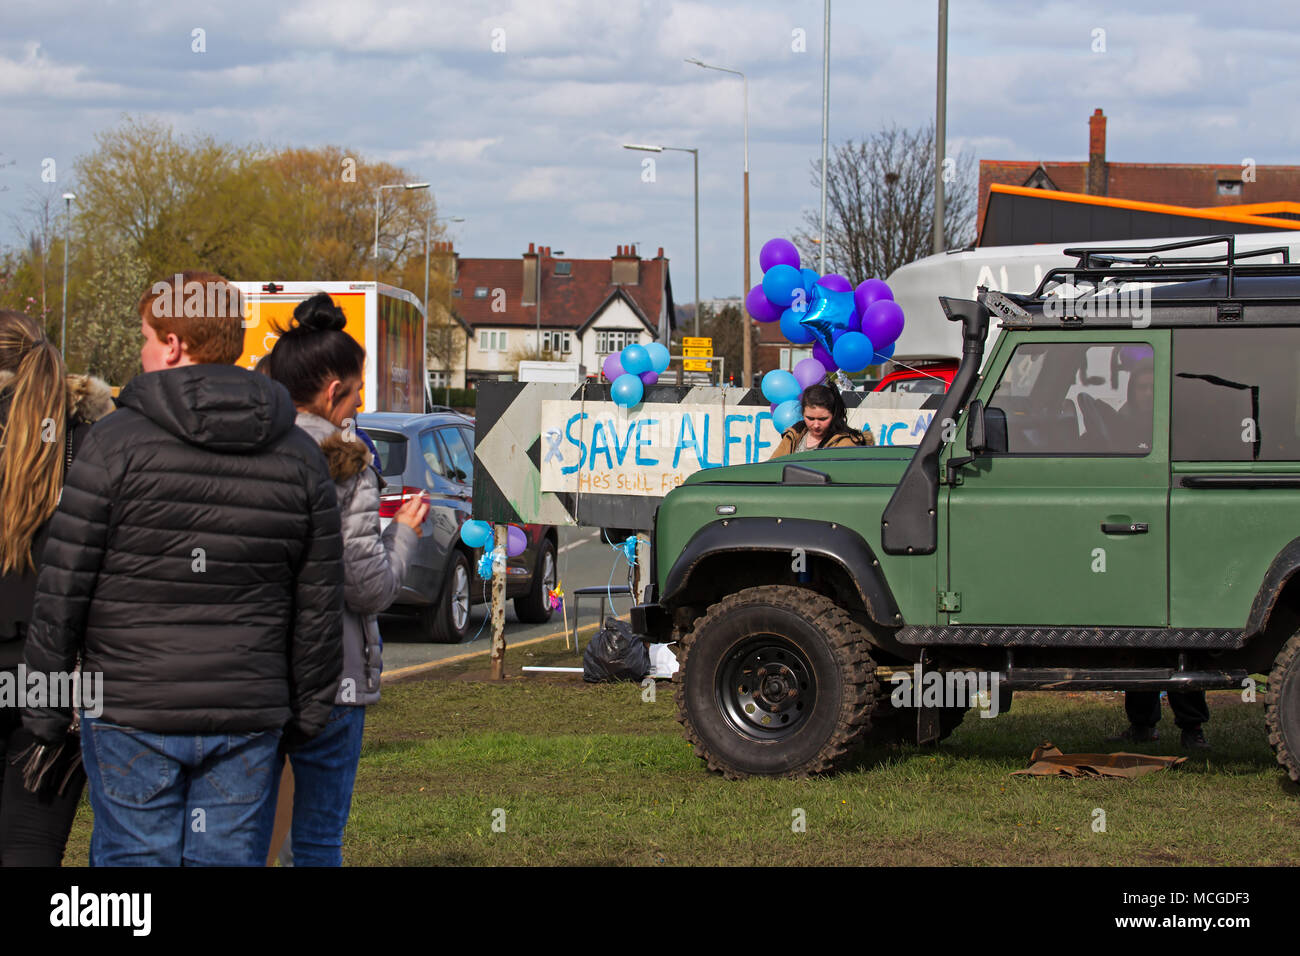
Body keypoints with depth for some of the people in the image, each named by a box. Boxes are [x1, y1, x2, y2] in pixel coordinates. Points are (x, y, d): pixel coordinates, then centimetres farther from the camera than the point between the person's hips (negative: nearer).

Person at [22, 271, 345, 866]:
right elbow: (320, 606, 9)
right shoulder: (299, 455, 6)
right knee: (230, 856, 8)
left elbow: (64, 590, -7)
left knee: (133, 858, 4)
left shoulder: (117, 443, -7)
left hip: (132, 714, -3)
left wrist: (45, 710, 0)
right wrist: (307, 716, 17)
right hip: (248, 722, 4)